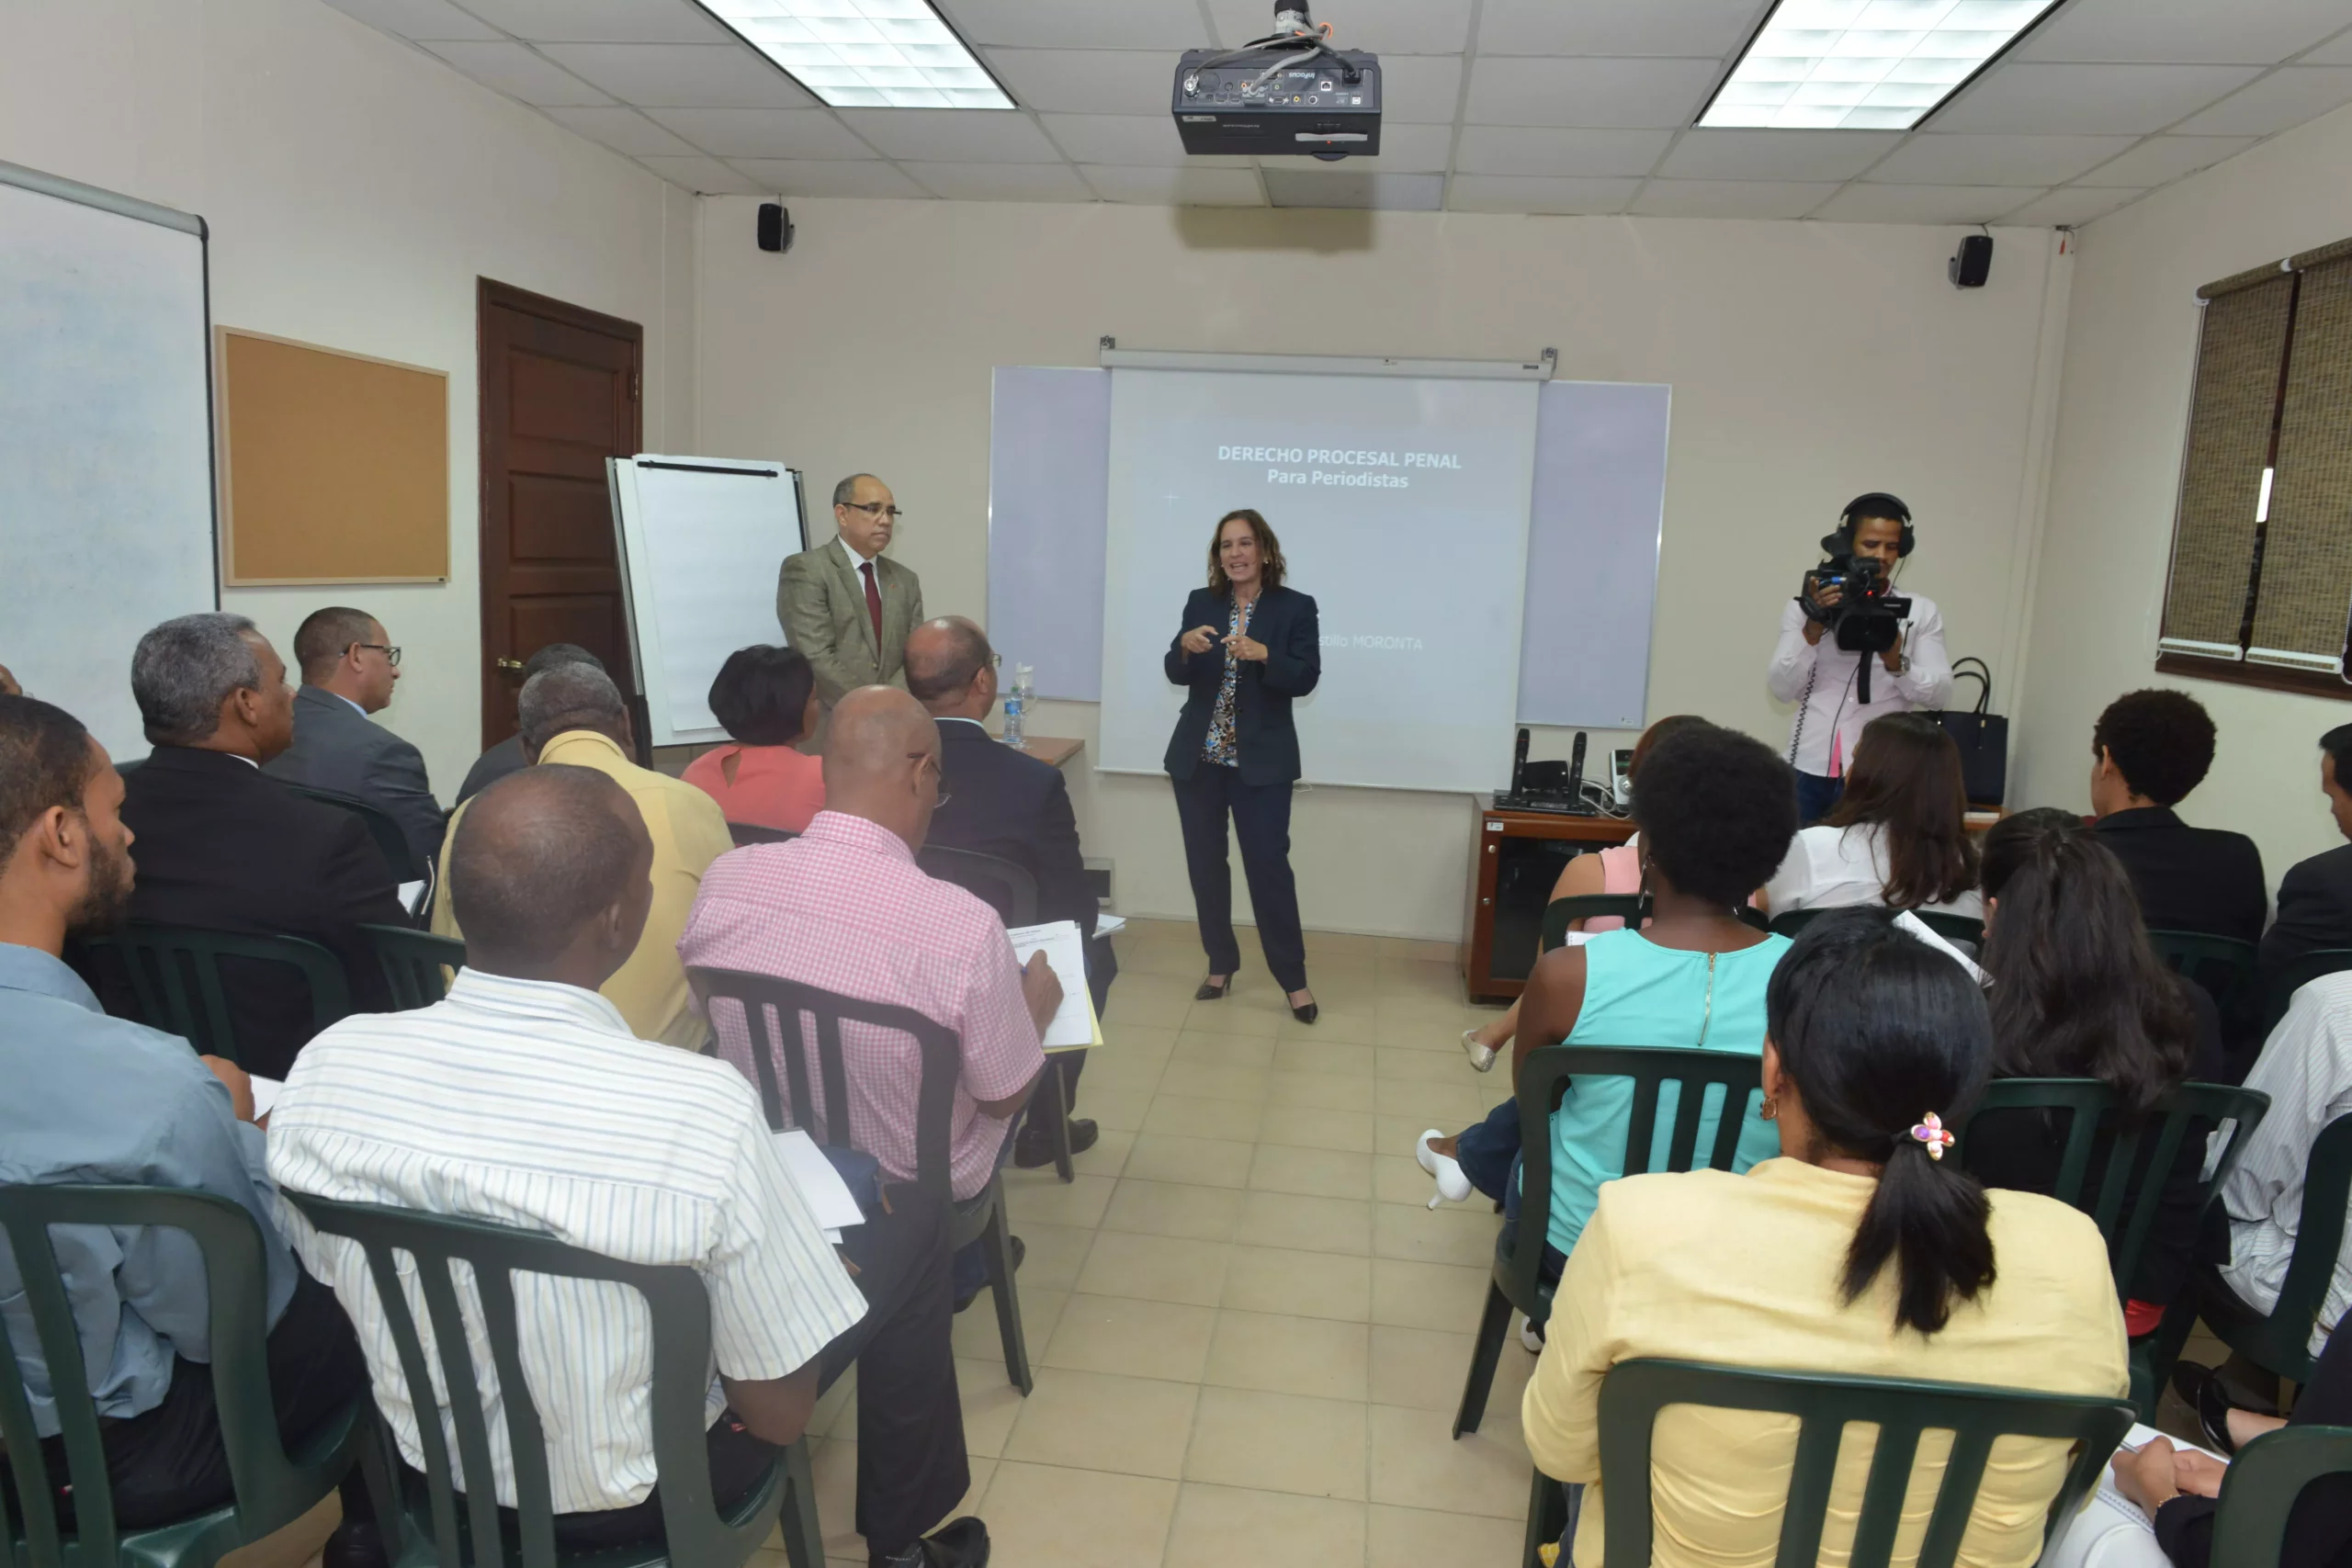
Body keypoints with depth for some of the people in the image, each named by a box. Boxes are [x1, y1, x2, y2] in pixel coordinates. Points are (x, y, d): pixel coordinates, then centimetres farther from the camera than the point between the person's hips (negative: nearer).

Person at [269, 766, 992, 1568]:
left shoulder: (326, 1066, -19)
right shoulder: (702, 1110, -34)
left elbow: (332, 1279, 1)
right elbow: (781, 1412, -21)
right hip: (636, 1491, -4)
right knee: (909, 1222, 12)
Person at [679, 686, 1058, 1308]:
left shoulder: (723, 881, -20)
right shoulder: (964, 928, -33)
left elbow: (709, 1021, 0)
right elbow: (1006, 1097, -16)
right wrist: (1036, 1006, 3)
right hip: (910, 1195, -4)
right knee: (988, 1086, 27)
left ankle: (951, 1276, 45)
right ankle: (957, 1274, 47)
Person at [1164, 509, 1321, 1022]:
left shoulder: (1295, 607, -3)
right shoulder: (1201, 603, 6)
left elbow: (1305, 678, -11)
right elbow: (1177, 675, 3)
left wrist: (1263, 655, -28)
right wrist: (1186, 646, -19)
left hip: (1260, 761, -4)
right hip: (1197, 757, 4)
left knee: (1268, 863, -6)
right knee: (1205, 864, 9)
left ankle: (1294, 979, 5)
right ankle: (1221, 966, 23)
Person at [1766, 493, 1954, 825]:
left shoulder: (1921, 611, 8)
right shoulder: (1805, 605, 6)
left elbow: (1939, 693, 0)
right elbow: (1780, 689, -2)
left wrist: (1897, 662, -18)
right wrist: (1813, 628, -14)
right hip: (1809, 771, 0)